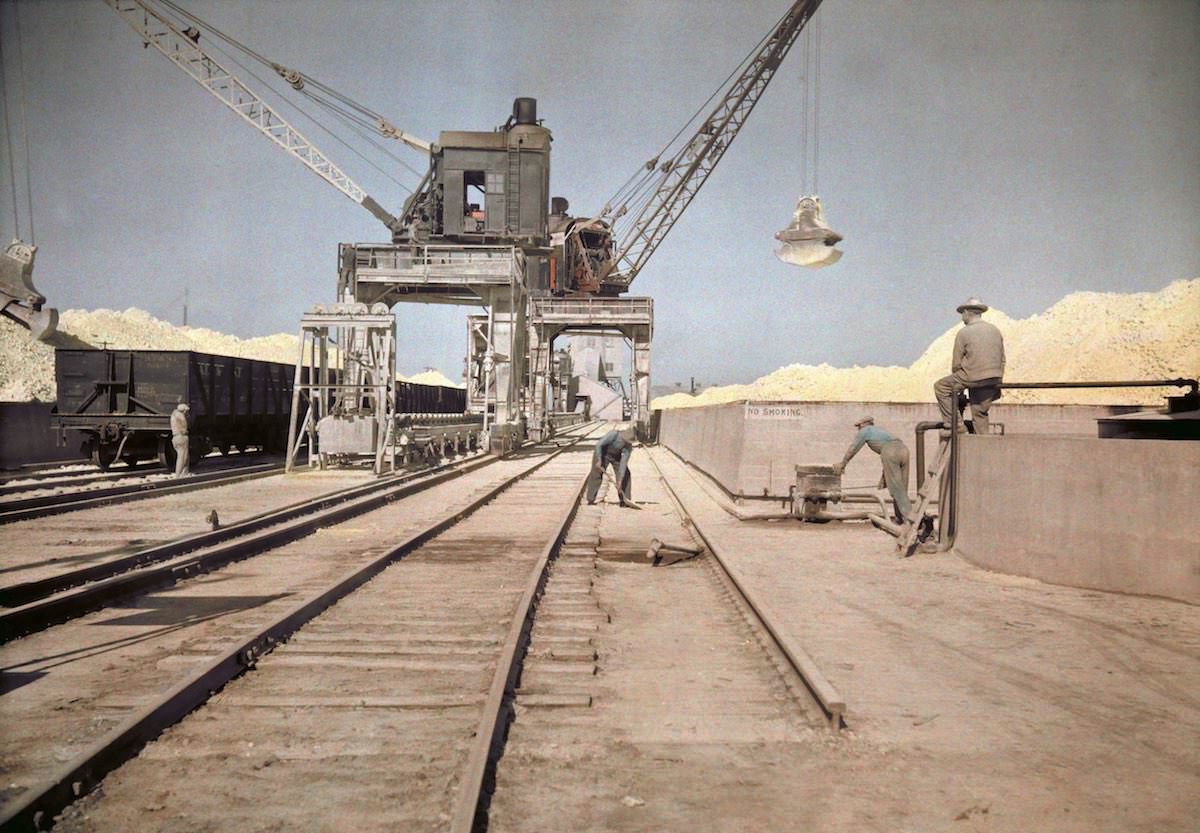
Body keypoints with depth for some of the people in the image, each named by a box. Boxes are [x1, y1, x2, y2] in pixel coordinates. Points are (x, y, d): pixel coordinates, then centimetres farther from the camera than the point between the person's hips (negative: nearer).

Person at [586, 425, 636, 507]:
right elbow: (598, 445, -30)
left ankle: (624, 500, 3)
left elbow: (624, 462, -25)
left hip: (616, 456, 4)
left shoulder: (629, 446, -24)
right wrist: (599, 460, -31)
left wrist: (620, 479, -28)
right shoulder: (614, 434, -36)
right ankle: (591, 499, 5)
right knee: (596, 475, -6)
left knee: (625, 475, -6)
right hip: (603, 454, -3)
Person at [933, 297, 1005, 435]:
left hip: (973, 378, -6)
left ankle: (951, 423, 4)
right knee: (980, 413, 16)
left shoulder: (964, 333, -6)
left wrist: (956, 380, 13)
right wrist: (997, 383, 23)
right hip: (993, 380, 6)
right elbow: (1002, 359, 16)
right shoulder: (995, 330, 13)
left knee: (940, 386, 9)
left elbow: (956, 363, -4)